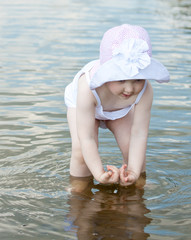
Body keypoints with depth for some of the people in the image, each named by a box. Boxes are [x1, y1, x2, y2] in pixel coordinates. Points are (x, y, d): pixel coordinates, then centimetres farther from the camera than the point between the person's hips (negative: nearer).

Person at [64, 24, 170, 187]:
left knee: (134, 149, -12)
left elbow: (139, 134, -35)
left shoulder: (145, 91, -39)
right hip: (81, 105, -2)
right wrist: (100, 174, -55)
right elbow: (87, 138, -45)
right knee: (81, 150, -22)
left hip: (121, 111, 2)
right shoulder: (88, 89, -48)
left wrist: (134, 172, -47)